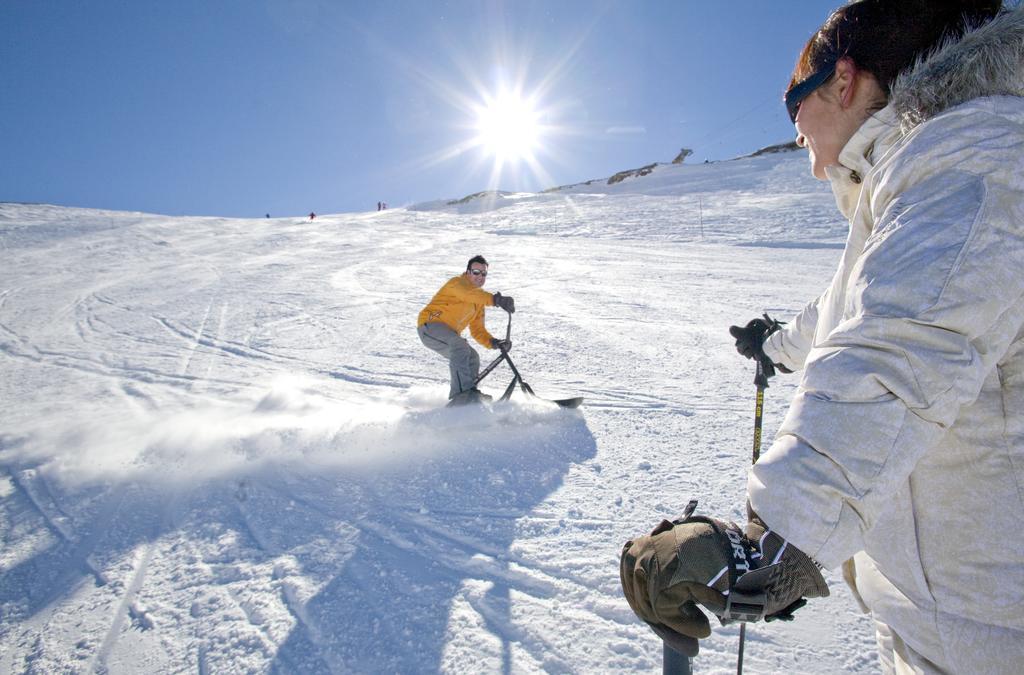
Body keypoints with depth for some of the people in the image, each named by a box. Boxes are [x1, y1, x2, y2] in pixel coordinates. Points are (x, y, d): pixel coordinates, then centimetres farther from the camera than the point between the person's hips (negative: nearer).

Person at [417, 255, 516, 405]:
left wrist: (494, 342, -8)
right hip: (430, 324, -9)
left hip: (448, 334, 9)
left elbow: (477, 330, 11)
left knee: (472, 358, 1)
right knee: (460, 346, -30)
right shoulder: (457, 283, -10)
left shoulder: (479, 301, 15)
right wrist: (496, 299, -49)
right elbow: (470, 294, -35)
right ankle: (462, 392, -35)